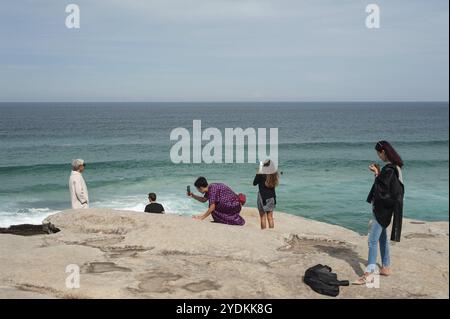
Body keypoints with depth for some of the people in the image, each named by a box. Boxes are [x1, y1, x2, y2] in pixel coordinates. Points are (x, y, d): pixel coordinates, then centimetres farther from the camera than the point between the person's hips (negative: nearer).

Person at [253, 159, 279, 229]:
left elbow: (254, 183, -2)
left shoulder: (261, 175, -16)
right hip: (271, 197, 4)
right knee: (270, 217, 12)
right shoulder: (274, 175, -4)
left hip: (263, 197, -4)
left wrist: (258, 172, 0)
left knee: (263, 217, 3)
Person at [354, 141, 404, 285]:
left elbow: (382, 189, -21)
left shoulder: (389, 169, -21)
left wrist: (377, 174, -13)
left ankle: (369, 273, -14)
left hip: (383, 208, -10)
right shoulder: (395, 166, 9)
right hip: (384, 207, 10)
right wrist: (379, 173, 7)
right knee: (382, 237, 18)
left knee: (373, 240, -11)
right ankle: (385, 267, 27)